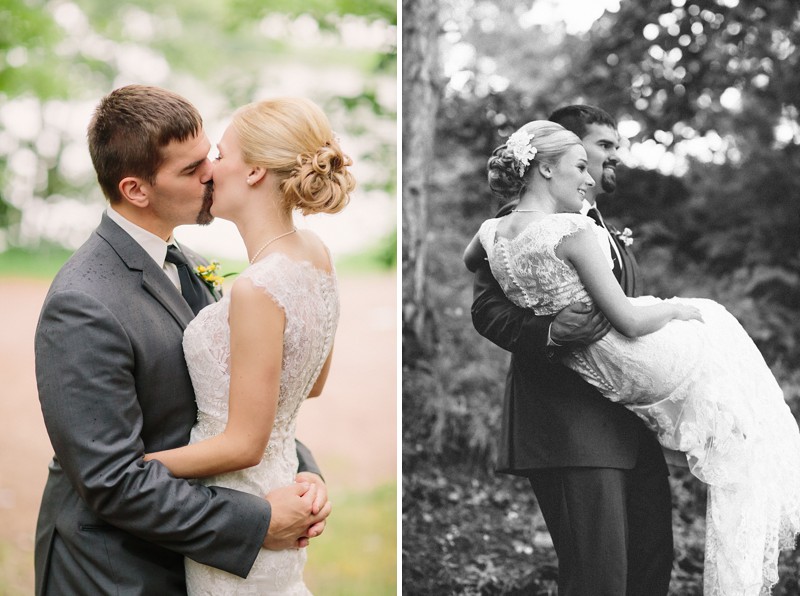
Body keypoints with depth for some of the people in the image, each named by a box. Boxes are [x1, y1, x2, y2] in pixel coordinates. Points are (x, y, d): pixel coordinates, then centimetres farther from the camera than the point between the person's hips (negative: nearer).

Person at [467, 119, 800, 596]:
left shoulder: (492, 232, -3)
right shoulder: (574, 230, -27)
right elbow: (628, 320, -24)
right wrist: (678, 308, -5)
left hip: (606, 377, 8)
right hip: (660, 361, -8)